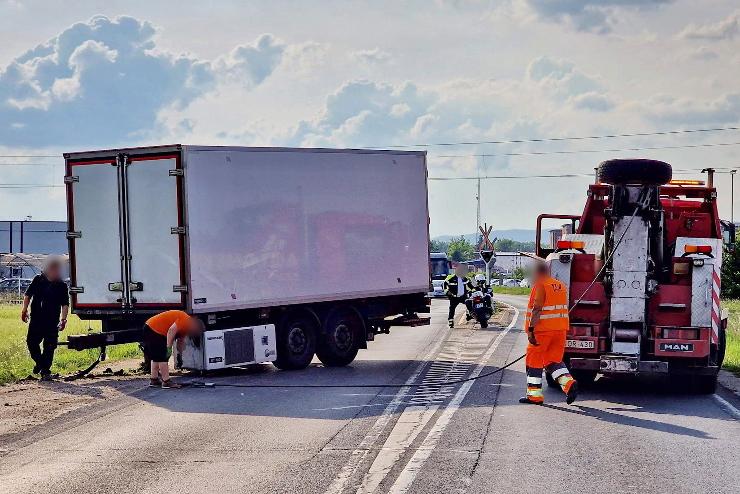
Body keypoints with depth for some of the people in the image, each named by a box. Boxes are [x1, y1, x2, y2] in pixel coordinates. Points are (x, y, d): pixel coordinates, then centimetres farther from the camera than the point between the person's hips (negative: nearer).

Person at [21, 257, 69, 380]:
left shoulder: (62, 285, 2)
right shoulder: (38, 280, 5)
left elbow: (65, 304, 1)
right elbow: (28, 295, 13)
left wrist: (63, 319, -10)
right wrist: (25, 310, 5)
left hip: (52, 322, -2)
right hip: (36, 319, 2)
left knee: (49, 347, -3)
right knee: (31, 342, 3)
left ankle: (45, 371, 4)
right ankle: (39, 363, 28)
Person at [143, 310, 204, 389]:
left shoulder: (185, 326, 15)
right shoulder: (185, 320, -16)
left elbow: (180, 341, 17)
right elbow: (171, 330, -27)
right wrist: (169, 348, -25)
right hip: (153, 329, -11)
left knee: (156, 357, 19)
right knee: (162, 357, -8)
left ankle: (154, 380, 26)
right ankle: (166, 382, -7)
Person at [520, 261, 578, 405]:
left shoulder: (540, 286, -9)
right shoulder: (560, 286, 16)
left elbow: (537, 309, -18)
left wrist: (531, 329, -20)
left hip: (543, 329, -7)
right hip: (560, 329, 7)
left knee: (534, 360, 3)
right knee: (553, 360, 13)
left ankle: (534, 395, 5)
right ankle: (568, 383, -9)